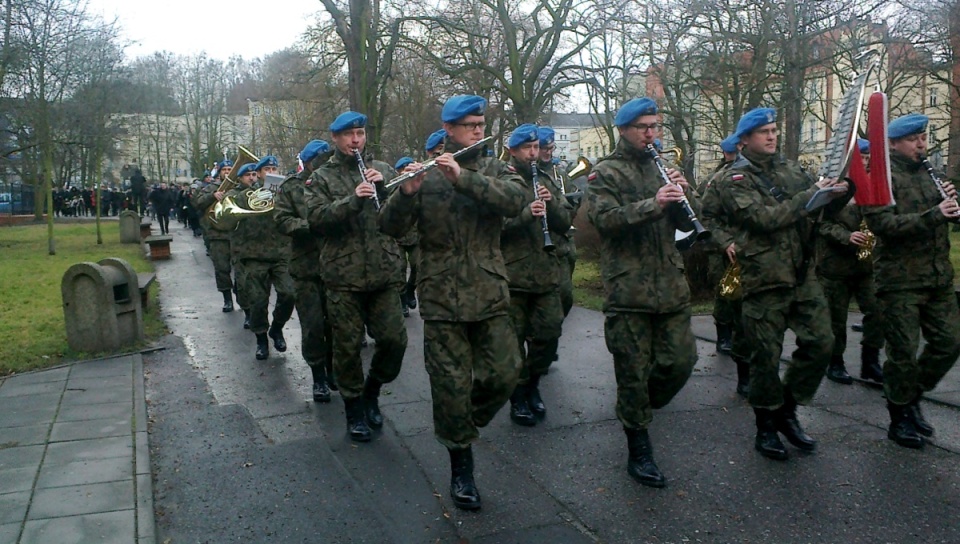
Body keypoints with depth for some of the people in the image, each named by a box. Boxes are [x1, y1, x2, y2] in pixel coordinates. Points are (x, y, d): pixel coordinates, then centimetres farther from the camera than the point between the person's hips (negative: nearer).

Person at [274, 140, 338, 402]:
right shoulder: (291, 187, 3)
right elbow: (282, 219, -6)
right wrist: (311, 226, -19)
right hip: (306, 266, -1)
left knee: (335, 322, 10)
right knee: (313, 326, 1)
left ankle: (332, 371, 28)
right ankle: (319, 377, 16)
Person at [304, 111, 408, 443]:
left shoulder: (383, 170, 12)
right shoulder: (322, 178, 5)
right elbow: (316, 217, -11)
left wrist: (385, 188, -10)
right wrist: (353, 199, -22)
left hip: (384, 272, 2)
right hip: (343, 276, -2)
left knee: (394, 339, 0)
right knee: (348, 345, 5)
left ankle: (372, 391, 27)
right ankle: (354, 409, 22)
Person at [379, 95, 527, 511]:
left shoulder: (495, 169, 6)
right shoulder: (425, 175, 2)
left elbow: (515, 200, -15)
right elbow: (391, 226, -5)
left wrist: (463, 177, -26)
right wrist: (407, 192, -25)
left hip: (490, 297, 2)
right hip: (442, 300, -2)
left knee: (502, 375, 3)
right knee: (451, 385, 3)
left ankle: (463, 425, 33)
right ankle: (461, 467, 21)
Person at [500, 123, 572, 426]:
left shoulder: (546, 182, 15)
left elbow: (565, 223, 10)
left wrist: (551, 203, -8)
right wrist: (526, 213, -25)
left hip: (547, 274, 5)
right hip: (512, 274, -5)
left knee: (548, 333, 7)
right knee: (514, 337, 3)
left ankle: (533, 385, 29)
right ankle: (518, 398, 17)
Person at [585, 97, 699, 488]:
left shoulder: (661, 167, 18)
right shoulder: (605, 173, 0)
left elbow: (688, 222, 13)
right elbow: (603, 217, -18)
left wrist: (684, 192, -6)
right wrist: (653, 203, -26)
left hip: (671, 286, 6)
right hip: (628, 289, -5)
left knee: (681, 360, 4)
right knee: (634, 370, 1)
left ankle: (636, 408, 31)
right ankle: (639, 451, 15)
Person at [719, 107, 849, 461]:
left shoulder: (789, 169, 13)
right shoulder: (736, 179, -6)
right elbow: (766, 219, -19)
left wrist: (838, 192, -7)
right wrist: (811, 195, -20)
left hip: (803, 275, 6)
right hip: (765, 281, -6)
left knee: (820, 344, 5)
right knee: (766, 357, 3)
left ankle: (787, 411, 23)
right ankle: (766, 427, 20)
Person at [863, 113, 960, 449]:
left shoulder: (928, 174, 15)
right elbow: (881, 224, -21)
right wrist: (932, 216, -27)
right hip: (900, 280, -7)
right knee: (903, 352, 0)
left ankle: (912, 397, 29)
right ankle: (900, 420, 16)